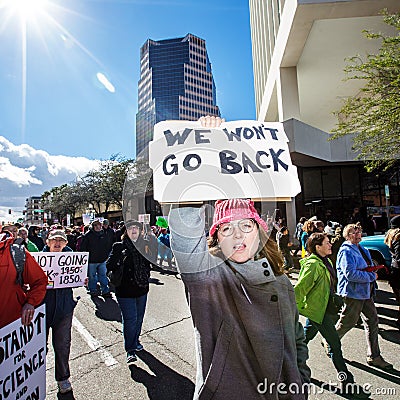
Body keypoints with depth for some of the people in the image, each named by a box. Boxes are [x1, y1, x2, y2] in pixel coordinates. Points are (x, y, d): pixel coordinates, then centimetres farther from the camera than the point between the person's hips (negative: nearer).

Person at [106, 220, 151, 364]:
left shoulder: (144, 246, 4)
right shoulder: (119, 247, -6)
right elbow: (109, 266, -11)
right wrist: (121, 258, -26)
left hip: (141, 288, 4)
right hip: (125, 289, -4)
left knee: (139, 318, 18)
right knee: (130, 319, -3)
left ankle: (135, 341, 39)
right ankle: (130, 350, 13)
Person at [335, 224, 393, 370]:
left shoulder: (362, 249, 12)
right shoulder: (346, 251, -19)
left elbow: (370, 266, 23)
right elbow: (351, 274, -26)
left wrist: (373, 270, 0)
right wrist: (371, 276, -16)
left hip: (366, 292, 9)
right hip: (353, 293, -9)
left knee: (372, 320, 12)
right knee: (347, 322, 3)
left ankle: (374, 357, 25)